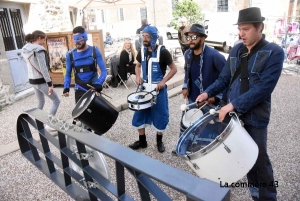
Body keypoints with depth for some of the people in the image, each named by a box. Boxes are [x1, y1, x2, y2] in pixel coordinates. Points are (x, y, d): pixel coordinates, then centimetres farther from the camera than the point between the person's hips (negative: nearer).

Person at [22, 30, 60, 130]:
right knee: (56, 100, 3)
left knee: (41, 102, 22)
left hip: (32, 80, 9)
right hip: (41, 81, -9)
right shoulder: (39, 50, -18)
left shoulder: (26, 49, 9)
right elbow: (43, 69, -22)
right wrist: (50, 83, -19)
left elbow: (30, 66, 14)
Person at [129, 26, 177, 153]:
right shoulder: (142, 51, 4)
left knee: (160, 115, 7)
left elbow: (174, 69, -8)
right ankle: (142, 141, 25)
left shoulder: (162, 52, -12)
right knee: (139, 114, 8)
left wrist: (163, 81, -18)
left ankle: (159, 141, 27)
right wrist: (138, 76, -1)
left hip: (158, 88, -5)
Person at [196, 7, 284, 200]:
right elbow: (225, 78, 11)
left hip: (255, 116, -5)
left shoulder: (274, 52, -10)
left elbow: (264, 87, -20)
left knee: (258, 158, 8)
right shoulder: (236, 50, 6)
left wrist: (234, 104, -24)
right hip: (232, 112, 5)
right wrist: (208, 93, -4)